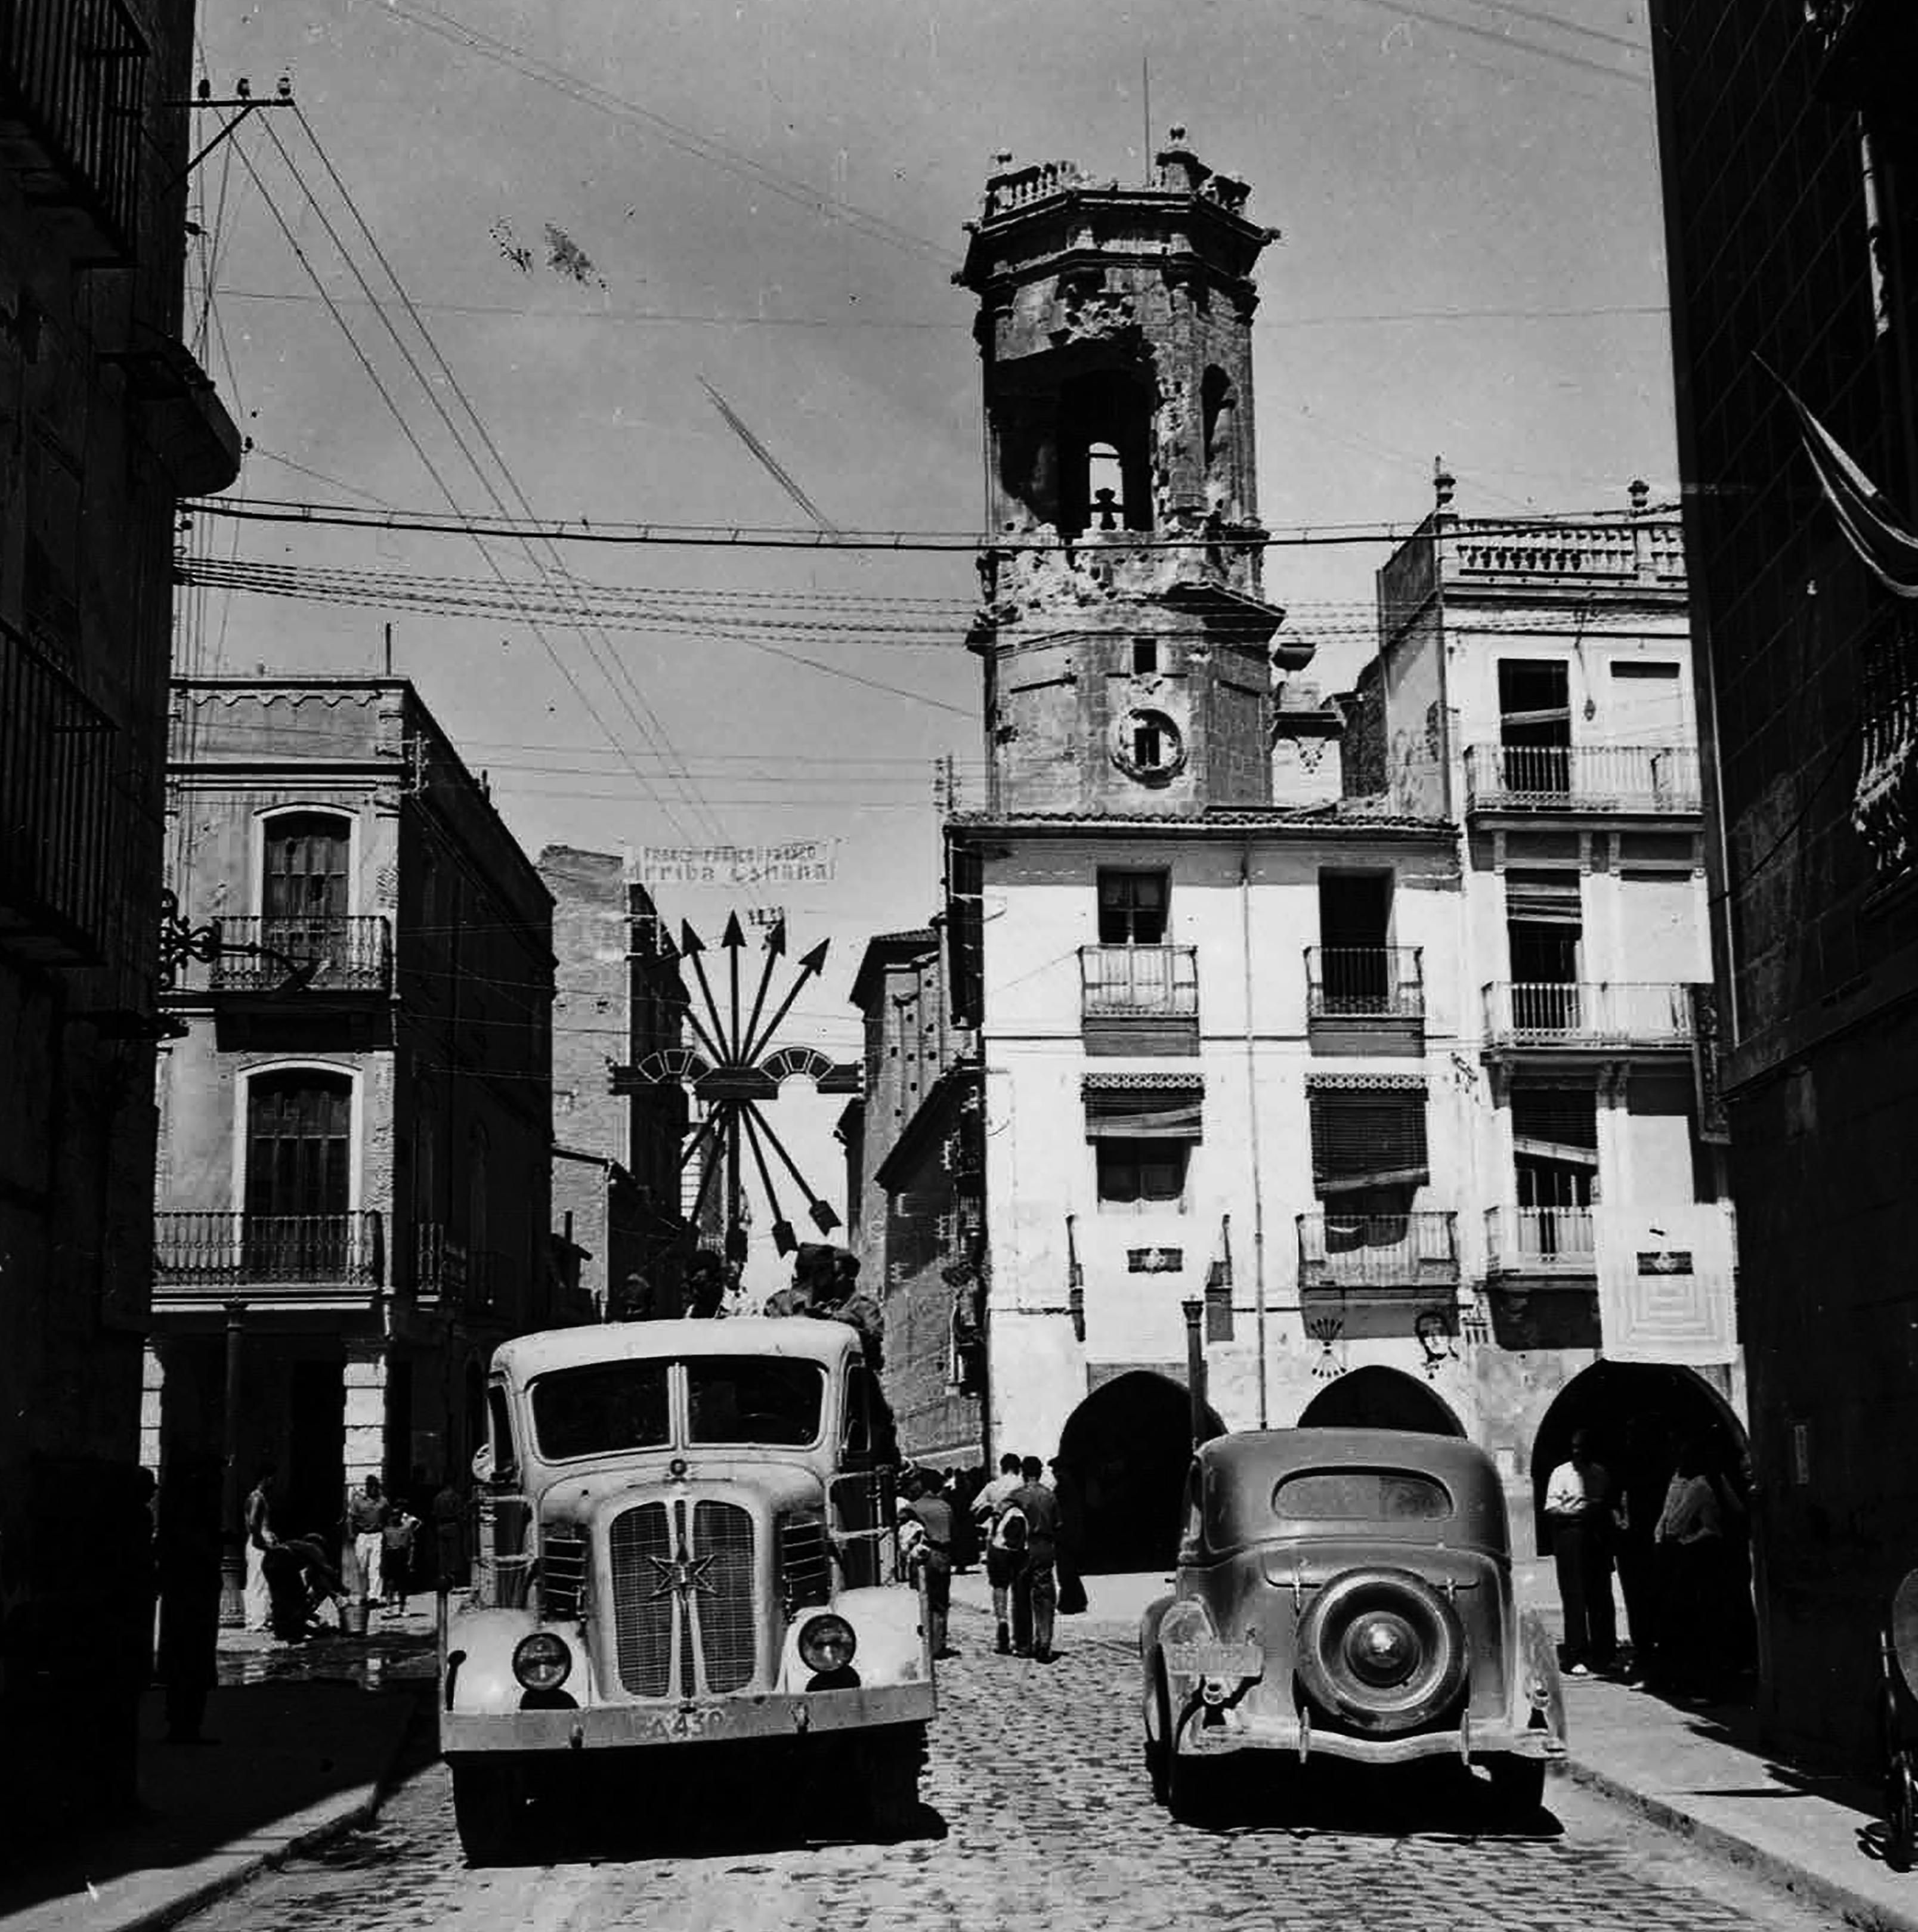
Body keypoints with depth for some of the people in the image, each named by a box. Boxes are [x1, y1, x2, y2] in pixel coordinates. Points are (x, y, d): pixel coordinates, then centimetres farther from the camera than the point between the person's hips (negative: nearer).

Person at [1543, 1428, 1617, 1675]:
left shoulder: (1601, 1473, 13)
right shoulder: (1561, 1473, 4)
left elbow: (1609, 1504, 19)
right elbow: (1551, 1508, -3)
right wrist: (1583, 1510, -15)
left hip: (1597, 1537, 3)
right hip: (1570, 1537, -3)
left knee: (1601, 1598, 3)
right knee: (1575, 1599, -5)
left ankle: (1603, 1656, 11)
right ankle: (1577, 1658, -3)